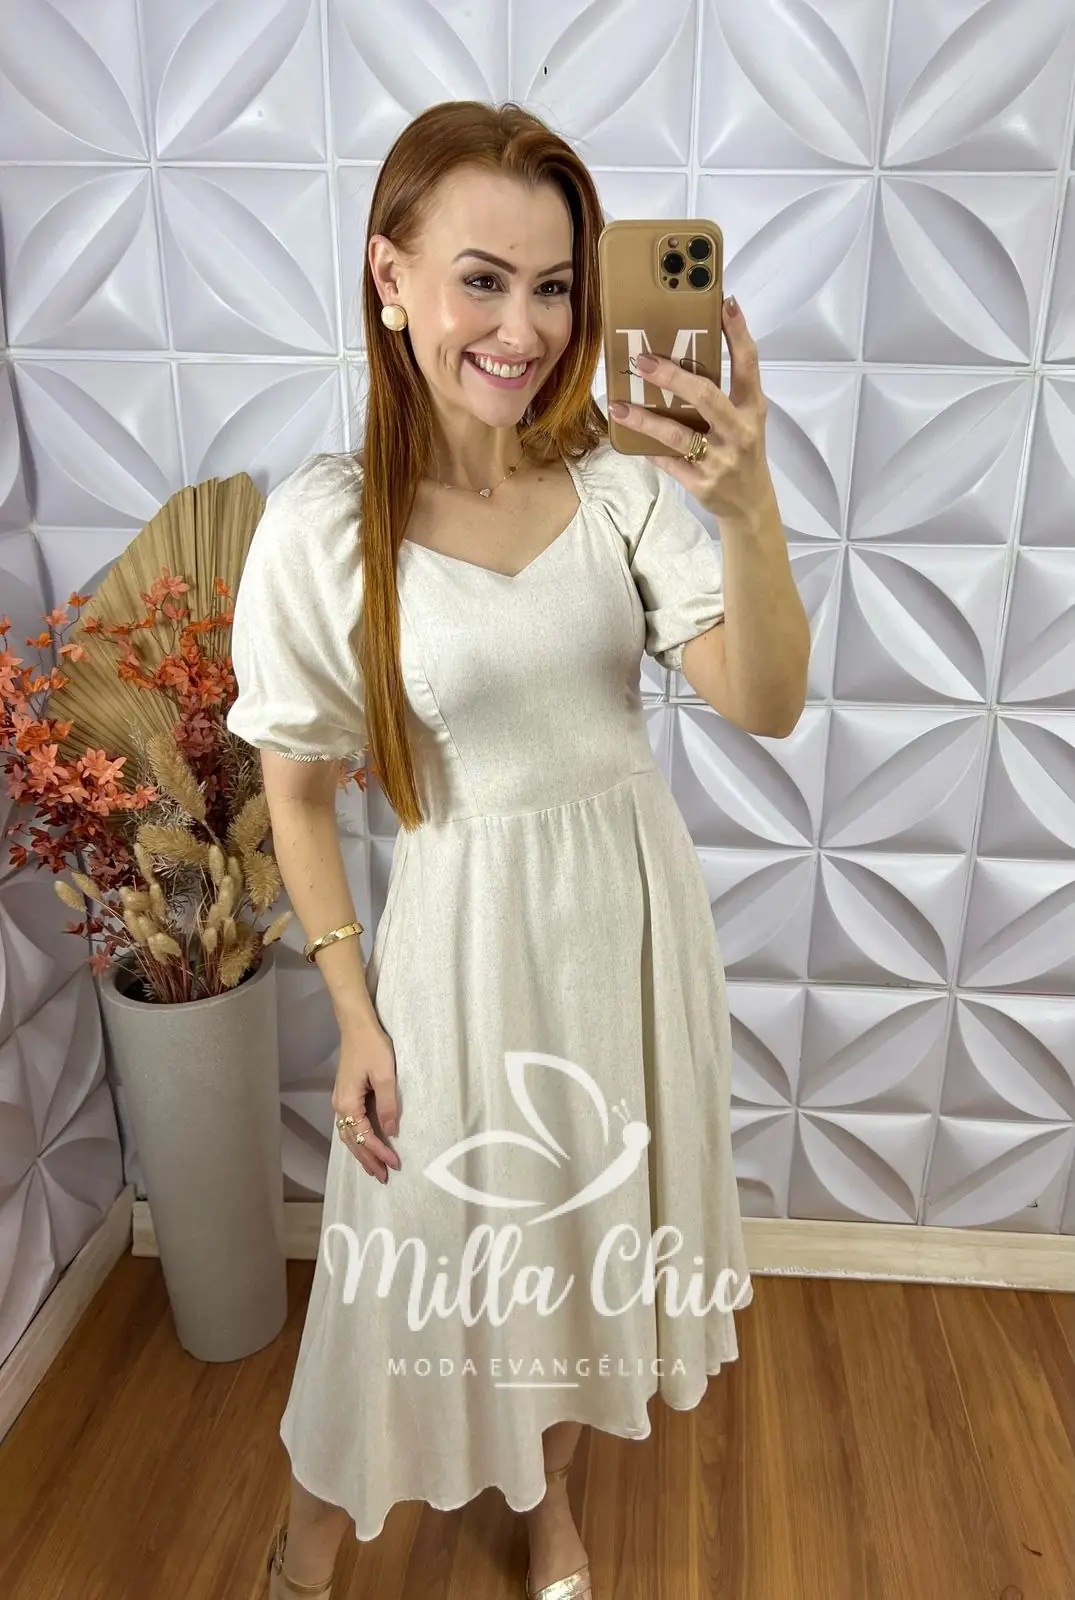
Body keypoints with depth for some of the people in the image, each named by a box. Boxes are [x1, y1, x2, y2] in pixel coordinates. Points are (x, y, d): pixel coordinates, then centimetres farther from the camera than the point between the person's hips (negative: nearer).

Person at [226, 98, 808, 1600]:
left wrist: (752, 511, -31)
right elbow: (298, 794, -6)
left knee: (589, 1223, 22)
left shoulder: (623, 482, -9)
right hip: (466, 925, -2)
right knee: (427, 1245, 15)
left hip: (633, 901, 3)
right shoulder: (325, 523, -14)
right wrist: (356, 1013, -5)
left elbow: (767, 706, -14)